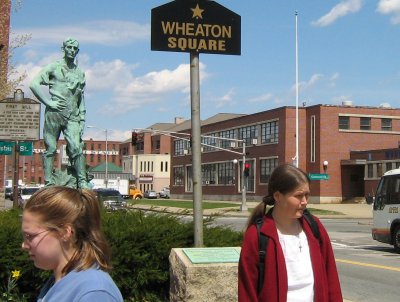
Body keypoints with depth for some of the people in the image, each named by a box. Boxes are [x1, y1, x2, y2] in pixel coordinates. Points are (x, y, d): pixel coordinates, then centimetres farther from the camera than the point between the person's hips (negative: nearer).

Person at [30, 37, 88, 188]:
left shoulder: (80, 73, 18)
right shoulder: (53, 67, 5)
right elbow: (34, 84, -1)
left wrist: (82, 119, 14)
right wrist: (49, 102, -8)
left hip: (72, 117, 3)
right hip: (54, 115, -3)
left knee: (76, 148, -9)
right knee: (50, 149, 0)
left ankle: (82, 182, -7)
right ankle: (49, 182, 4)